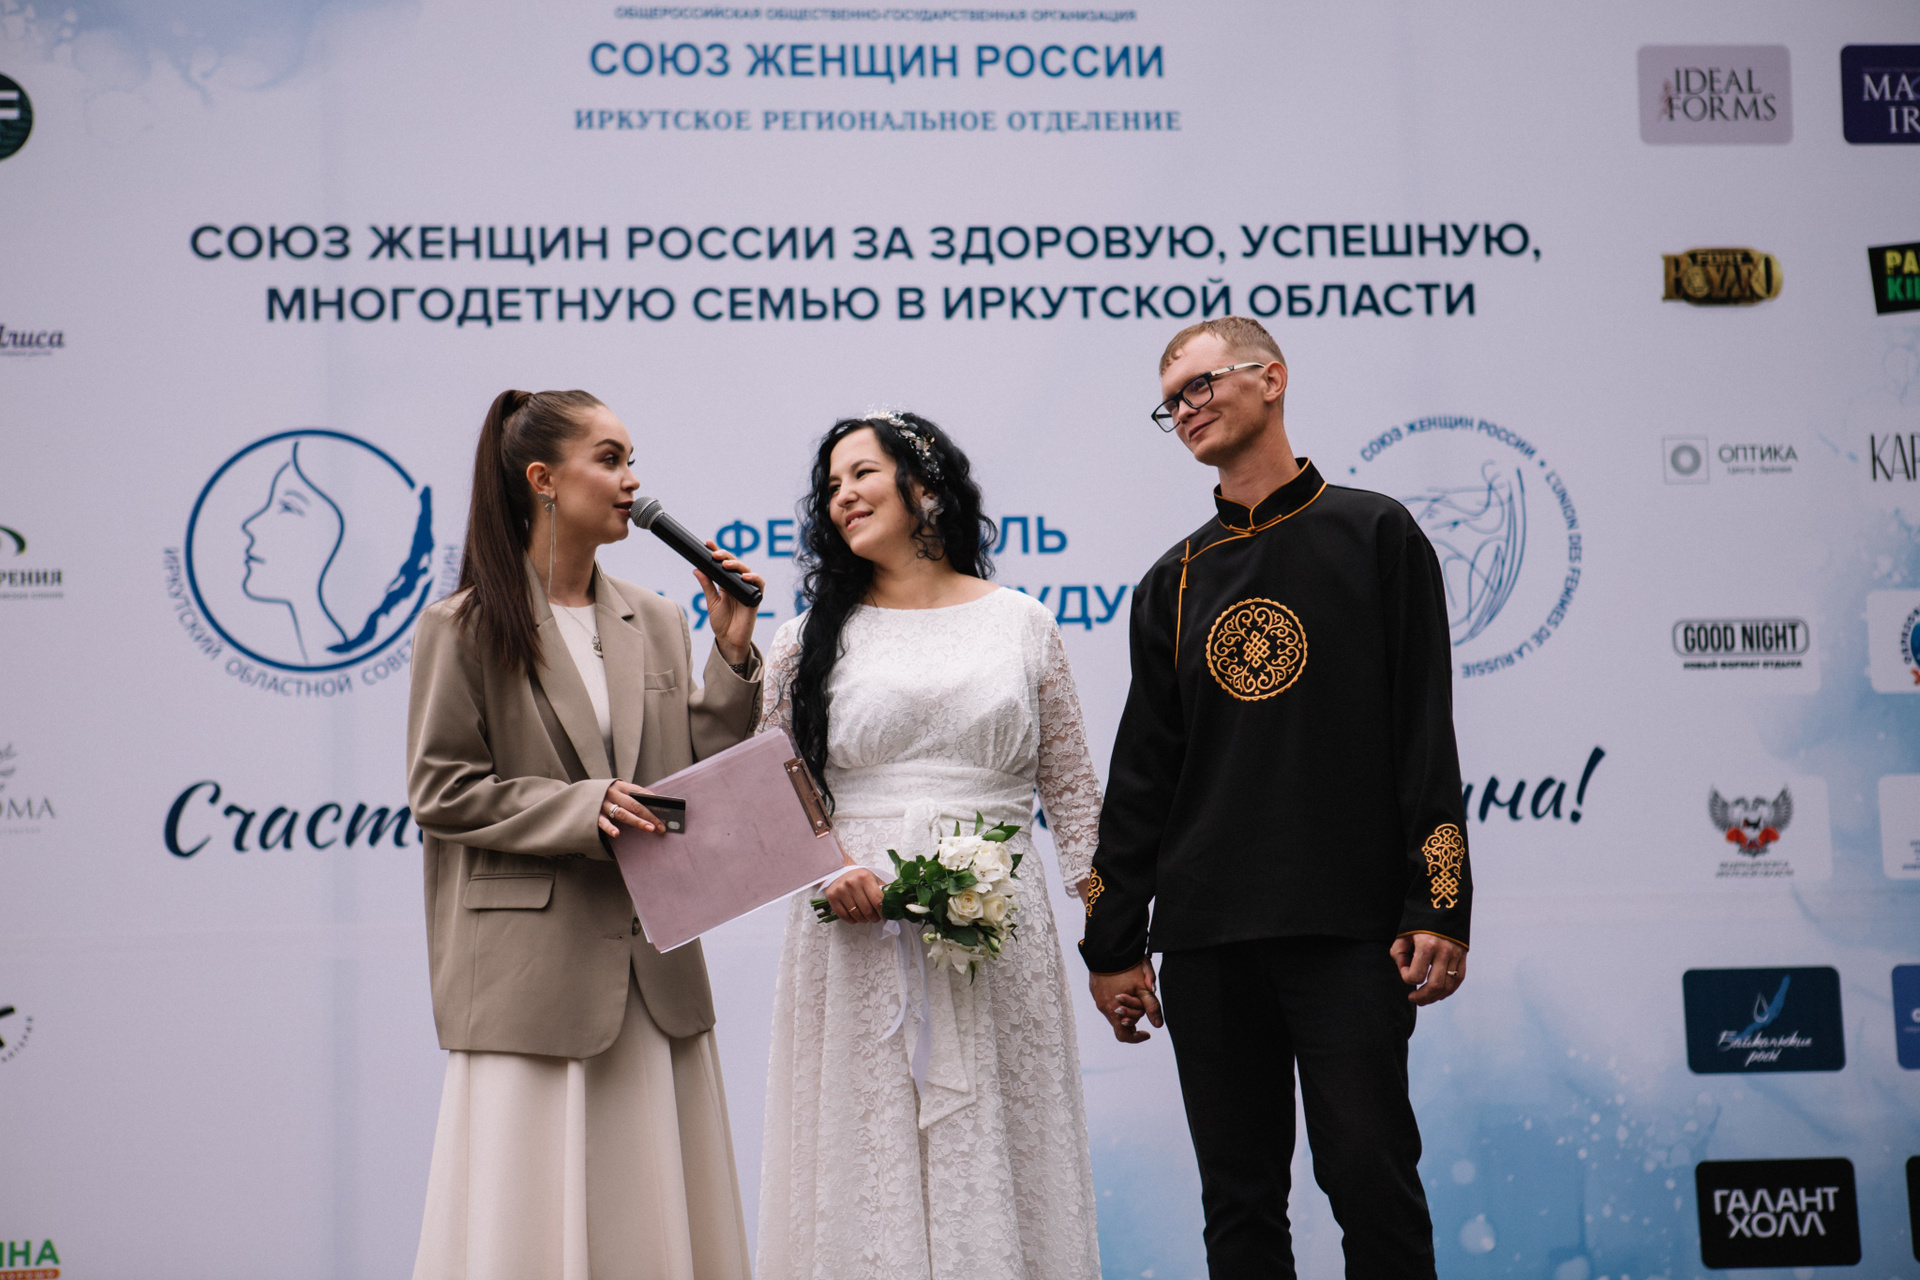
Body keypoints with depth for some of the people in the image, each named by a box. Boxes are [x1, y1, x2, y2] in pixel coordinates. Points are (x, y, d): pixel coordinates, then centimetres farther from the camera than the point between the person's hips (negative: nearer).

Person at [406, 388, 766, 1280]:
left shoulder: (658, 627, 11)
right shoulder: (465, 628, -2)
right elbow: (440, 791, -6)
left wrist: (733, 655, -1)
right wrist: (580, 808, -17)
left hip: (652, 966, 5)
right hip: (534, 968, -5)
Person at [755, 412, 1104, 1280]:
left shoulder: (1022, 624, 9)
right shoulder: (813, 639, 10)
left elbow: (1072, 791, 10)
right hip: (857, 935, 0)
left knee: (998, 1162, 2)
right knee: (869, 1165, 0)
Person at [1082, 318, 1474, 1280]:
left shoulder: (1373, 535, 4)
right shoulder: (1175, 582, 14)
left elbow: (1426, 735, -2)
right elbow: (1140, 774, 14)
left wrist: (1439, 909, -10)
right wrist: (1113, 941, 10)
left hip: (1348, 931, -4)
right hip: (1205, 941, 4)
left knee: (1370, 1177, -6)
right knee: (1239, 1200, 6)